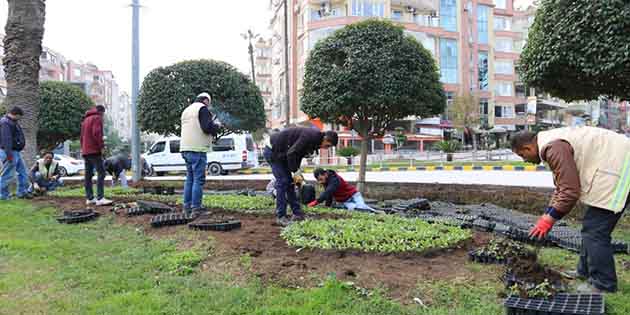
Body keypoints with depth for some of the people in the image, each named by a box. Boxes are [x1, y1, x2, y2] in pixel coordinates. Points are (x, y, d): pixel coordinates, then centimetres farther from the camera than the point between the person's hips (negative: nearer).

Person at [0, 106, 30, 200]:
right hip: (10, 152, -11)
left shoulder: (12, 122, 16)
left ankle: (22, 192, 22)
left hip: (16, 152, 11)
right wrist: (9, 154, -27)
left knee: (23, 172, 15)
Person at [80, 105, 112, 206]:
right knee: (101, 173, -13)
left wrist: (83, 148, 24)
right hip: (94, 150, -10)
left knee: (88, 175, 9)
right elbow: (96, 133, -18)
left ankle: (89, 198, 11)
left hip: (85, 151, 10)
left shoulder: (86, 119, 23)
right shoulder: (97, 118, -5)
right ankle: (100, 198, -21)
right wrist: (102, 146, -15)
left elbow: (82, 135, 24)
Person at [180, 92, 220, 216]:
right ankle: (196, 208, -8)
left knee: (190, 178, 14)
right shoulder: (202, 109, -6)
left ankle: (187, 207, 16)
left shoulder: (187, 110, 22)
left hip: (185, 148, 9)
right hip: (197, 149, -9)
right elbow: (207, 127, -18)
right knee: (199, 179, -7)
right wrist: (217, 125, 1)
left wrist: (212, 125, 24)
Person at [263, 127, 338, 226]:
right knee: (283, 182, -11)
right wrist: (295, 171, -21)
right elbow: (291, 153, -29)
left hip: (280, 153, 10)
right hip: (272, 151, -10)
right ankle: (280, 217, -6)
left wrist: (296, 171, -1)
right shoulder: (310, 136, -26)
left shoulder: (315, 138, 4)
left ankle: (297, 213, 13)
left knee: (289, 182, 8)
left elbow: (299, 154, 9)